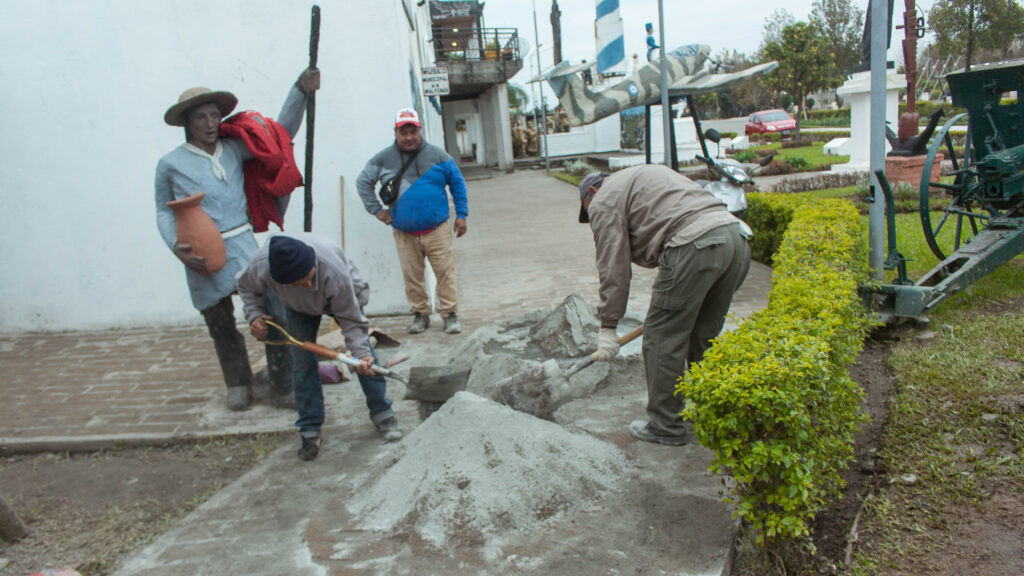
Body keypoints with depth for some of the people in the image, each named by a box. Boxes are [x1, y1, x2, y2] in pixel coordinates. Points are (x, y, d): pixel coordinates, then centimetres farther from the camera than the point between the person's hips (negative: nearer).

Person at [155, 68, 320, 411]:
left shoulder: (234, 149, 8)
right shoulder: (171, 164, 4)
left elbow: (282, 131, 9)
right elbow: (164, 212, 10)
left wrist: (301, 91, -2)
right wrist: (177, 248, -6)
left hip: (243, 246, 1)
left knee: (272, 309, -12)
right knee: (221, 326, 9)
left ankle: (284, 383, -2)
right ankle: (238, 384, 30)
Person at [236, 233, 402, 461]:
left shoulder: (335, 273, -45)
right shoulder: (260, 266, -37)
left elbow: (350, 319, -31)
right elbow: (247, 288, -10)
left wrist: (361, 353, -40)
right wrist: (254, 315, -25)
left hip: (345, 297, -2)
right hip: (299, 307, 2)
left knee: (366, 358, -7)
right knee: (302, 364, -6)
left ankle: (382, 414, 10)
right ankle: (310, 430, 6)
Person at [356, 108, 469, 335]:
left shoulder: (437, 155, 2)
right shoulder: (384, 159, 4)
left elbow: (457, 183, 9)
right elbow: (363, 182, 15)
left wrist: (461, 215, 5)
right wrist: (376, 209, 6)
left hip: (437, 230, -1)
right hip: (404, 234, 1)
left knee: (445, 273, -4)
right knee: (412, 276, 6)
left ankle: (450, 313, 6)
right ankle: (420, 313, 21)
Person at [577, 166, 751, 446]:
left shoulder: (604, 201, 9)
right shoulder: (645, 175, 35)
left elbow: (613, 267, 2)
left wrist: (607, 327, 8)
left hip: (695, 246, -9)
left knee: (662, 339, 2)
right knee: (703, 335, 21)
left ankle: (665, 427, 11)